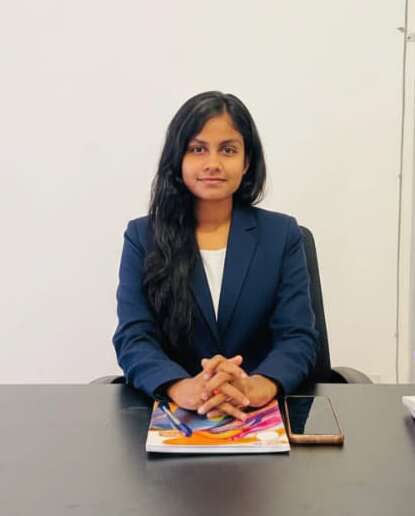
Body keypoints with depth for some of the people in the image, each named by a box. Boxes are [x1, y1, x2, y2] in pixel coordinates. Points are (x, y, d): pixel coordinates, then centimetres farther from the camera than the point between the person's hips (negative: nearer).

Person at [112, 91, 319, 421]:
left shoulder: (282, 234, 5)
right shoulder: (142, 236, 4)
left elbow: (298, 338, -4)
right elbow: (133, 339, -6)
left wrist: (255, 388, -26)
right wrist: (182, 388, -27)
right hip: (170, 414, 0)